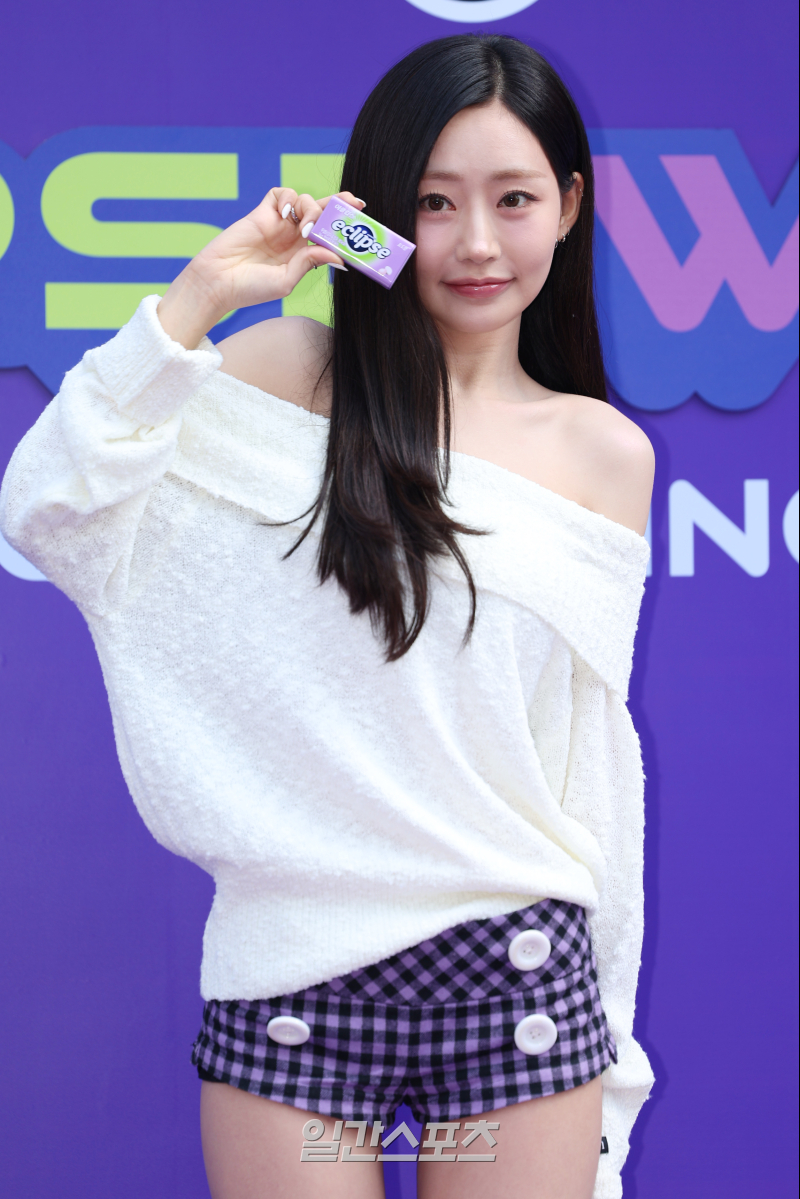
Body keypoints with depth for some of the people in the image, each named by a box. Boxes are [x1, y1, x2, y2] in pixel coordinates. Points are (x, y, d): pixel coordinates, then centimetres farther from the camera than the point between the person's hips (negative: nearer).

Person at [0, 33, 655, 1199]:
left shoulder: (607, 455, 5)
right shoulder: (290, 371, 1)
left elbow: (596, 755, 10)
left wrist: (606, 1051, 12)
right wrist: (198, 296, -11)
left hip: (515, 972, 1)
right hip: (287, 968, -1)